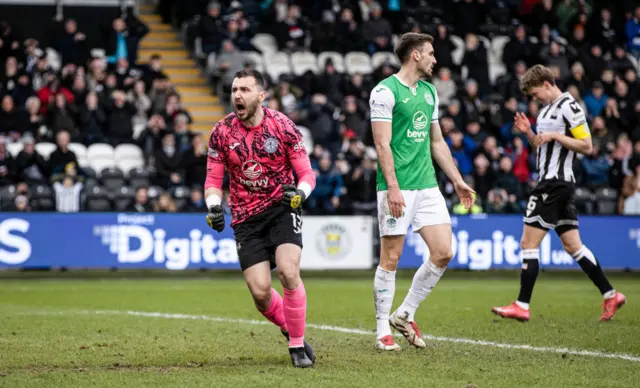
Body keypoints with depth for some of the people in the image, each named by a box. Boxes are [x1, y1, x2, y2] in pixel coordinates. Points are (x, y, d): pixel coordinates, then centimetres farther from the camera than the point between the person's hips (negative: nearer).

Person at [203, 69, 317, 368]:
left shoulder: (281, 125, -7)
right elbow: (213, 179, 7)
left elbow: (306, 173, -2)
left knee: (288, 272, -22)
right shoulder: (222, 132, -2)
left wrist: (300, 192, -23)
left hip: (282, 208, -2)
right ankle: (290, 328, 24)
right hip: (246, 218, 2)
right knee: (260, 293, -8)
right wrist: (214, 206, -12)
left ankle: (298, 346, -4)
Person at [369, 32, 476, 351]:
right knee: (391, 258, -2)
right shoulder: (385, 91, -8)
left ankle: (405, 314, 14)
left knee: (443, 252, -1)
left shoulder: (429, 92, 16)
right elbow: (383, 144, -13)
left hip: (427, 186, 7)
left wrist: (457, 180, 20)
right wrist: (393, 187, -20)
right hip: (397, 189, -7)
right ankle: (383, 331, 7)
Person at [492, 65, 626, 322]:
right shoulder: (547, 109, 18)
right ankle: (610, 295, 14)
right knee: (572, 245, 11)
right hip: (550, 182, 10)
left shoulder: (569, 106, -12)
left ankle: (522, 306, -9)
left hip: (556, 183, -10)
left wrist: (555, 136, -19)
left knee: (529, 243, -9)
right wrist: (528, 133, 8)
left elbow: (586, 147, -15)